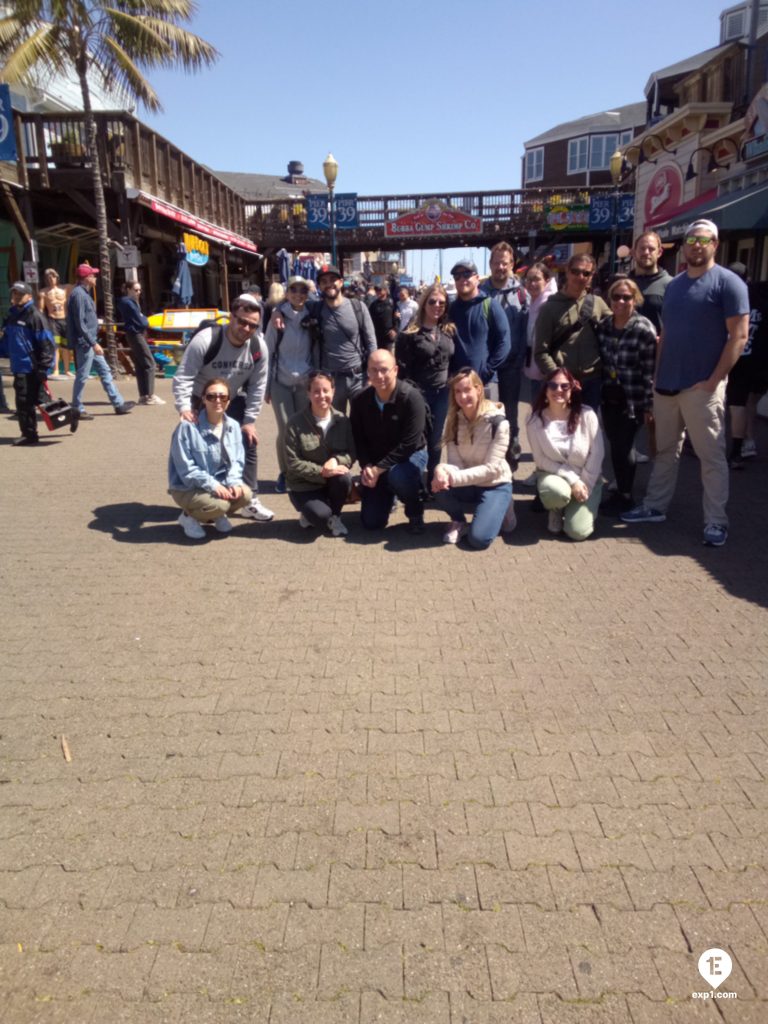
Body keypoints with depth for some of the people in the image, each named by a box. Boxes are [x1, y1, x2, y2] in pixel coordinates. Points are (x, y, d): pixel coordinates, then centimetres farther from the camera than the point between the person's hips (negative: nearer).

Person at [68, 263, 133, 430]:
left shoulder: (84, 293, 14)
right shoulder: (78, 294, -16)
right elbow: (80, 323, -22)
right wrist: (93, 343, -23)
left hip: (90, 342, 10)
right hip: (84, 343, -10)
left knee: (105, 371, 12)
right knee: (82, 376, -2)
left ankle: (118, 403, 17)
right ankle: (77, 410, 8)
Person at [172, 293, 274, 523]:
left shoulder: (258, 347, -18)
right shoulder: (205, 340, -31)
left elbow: (257, 386, -9)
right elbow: (183, 377, -30)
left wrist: (249, 421, -10)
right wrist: (184, 407, -42)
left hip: (233, 400, 4)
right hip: (201, 401, -4)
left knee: (249, 443, -1)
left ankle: (250, 500, 10)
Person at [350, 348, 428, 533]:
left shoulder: (411, 397, -22)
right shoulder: (360, 401, -9)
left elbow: (409, 443, -24)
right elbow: (358, 440, 0)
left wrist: (380, 468, -25)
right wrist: (367, 467, -18)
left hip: (410, 454, -4)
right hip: (375, 462, 4)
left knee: (398, 476, -41)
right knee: (371, 522, -2)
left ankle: (415, 513, -7)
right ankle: (387, 496, 34)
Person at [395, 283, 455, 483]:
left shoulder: (449, 331, 7)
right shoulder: (410, 333, -7)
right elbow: (402, 367, -9)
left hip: (443, 393, 4)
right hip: (419, 394, -4)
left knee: (435, 441, 12)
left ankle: (432, 482, 25)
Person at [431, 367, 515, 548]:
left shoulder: (498, 422, -19)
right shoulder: (453, 420, -5)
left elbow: (491, 469, -24)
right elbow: (454, 462, -10)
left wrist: (453, 478, -34)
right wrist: (442, 470, -35)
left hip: (495, 485, -4)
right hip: (468, 485, 4)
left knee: (479, 539, -23)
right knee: (440, 487, -30)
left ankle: (500, 508, 9)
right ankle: (459, 522, 2)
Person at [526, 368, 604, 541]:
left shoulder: (587, 415, -14)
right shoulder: (535, 419, -13)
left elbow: (597, 453, -8)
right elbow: (541, 460, -11)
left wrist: (585, 484, -13)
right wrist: (572, 480, -19)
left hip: (587, 479, 0)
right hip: (553, 475, 0)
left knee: (578, 531, -16)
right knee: (556, 492, -37)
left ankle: (578, 509, 21)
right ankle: (556, 511, 2)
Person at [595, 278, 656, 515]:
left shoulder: (645, 330, -12)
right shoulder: (602, 326, 4)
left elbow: (650, 371, -12)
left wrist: (649, 405, -13)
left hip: (633, 399, -5)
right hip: (609, 397, 5)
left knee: (624, 446, 1)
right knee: (614, 445, 11)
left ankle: (625, 496, 16)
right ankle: (620, 491, 25)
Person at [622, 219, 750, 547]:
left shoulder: (728, 282, -6)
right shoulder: (674, 284, 14)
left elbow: (739, 336, -11)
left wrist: (714, 380, -15)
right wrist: (657, 374, 10)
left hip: (701, 387, -6)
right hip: (666, 384, 6)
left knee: (711, 455, 0)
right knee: (665, 450, 15)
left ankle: (716, 522, 8)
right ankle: (655, 507, 25)